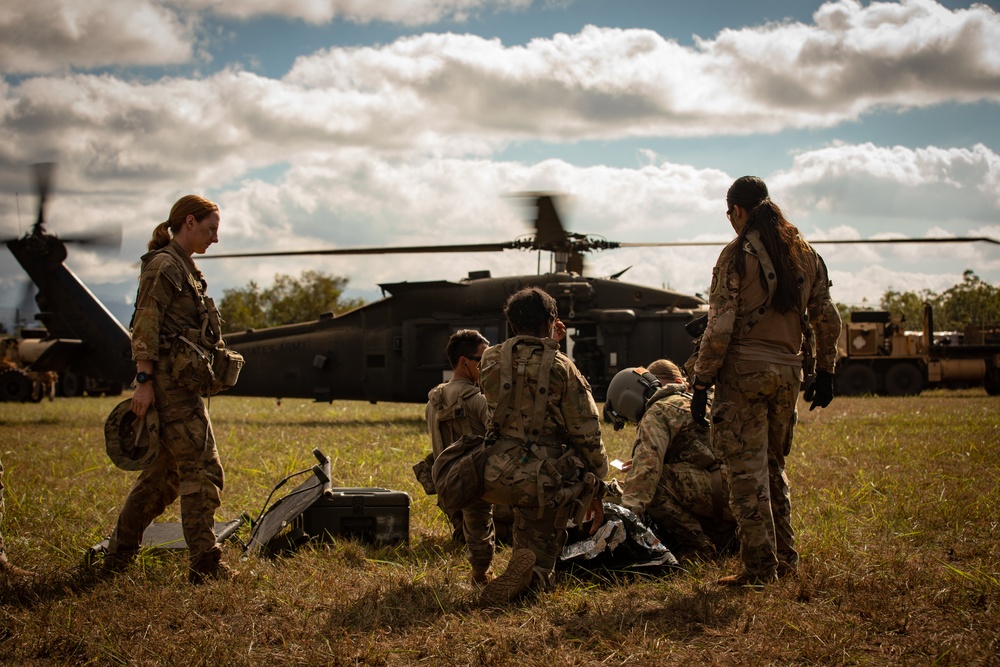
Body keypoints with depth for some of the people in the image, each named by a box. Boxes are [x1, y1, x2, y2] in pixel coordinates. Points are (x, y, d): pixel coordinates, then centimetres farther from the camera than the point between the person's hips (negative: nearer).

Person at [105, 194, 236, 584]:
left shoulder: (183, 268, 20)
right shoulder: (164, 265, -9)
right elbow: (145, 326, -15)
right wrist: (144, 380, -20)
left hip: (183, 383, 10)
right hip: (169, 381, -10)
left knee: (163, 473, 13)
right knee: (202, 471, -9)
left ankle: (118, 556, 20)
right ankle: (205, 565, -6)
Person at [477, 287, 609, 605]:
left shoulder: (491, 361, 6)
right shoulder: (561, 368, -3)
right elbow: (587, 435, 0)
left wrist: (549, 345, 32)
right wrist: (596, 488, 12)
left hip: (493, 475, 5)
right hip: (540, 480, -4)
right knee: (540, 549, 16)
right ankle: (531, 573, -19)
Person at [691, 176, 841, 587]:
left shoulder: (737, 255, -9)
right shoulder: (805, 254, 8)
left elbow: (720, 327, -13)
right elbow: (827, 318, 11)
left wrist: (701, 384, -8)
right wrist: (825, 371, 20)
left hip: (745, 371, -6)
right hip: (788, 373, 6)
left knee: (748, 472, -1)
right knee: (774, 466, 19)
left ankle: (760, 567, 0)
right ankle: (785, 557, 23)